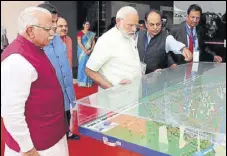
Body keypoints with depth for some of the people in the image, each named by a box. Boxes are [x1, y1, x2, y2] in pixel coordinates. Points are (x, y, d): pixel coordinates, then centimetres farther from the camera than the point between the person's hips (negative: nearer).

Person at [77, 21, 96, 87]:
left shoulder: (91, 34, 12)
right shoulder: (80, 33, -3)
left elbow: (93, 43, 6)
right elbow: (79, 43, -11)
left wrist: (90, 50, -10)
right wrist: (85, 50, -17)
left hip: (90, 52, 4)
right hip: (82, 51, -4)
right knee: (82, 65, -4)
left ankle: (88, 82, 11)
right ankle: (82, 82, 2)